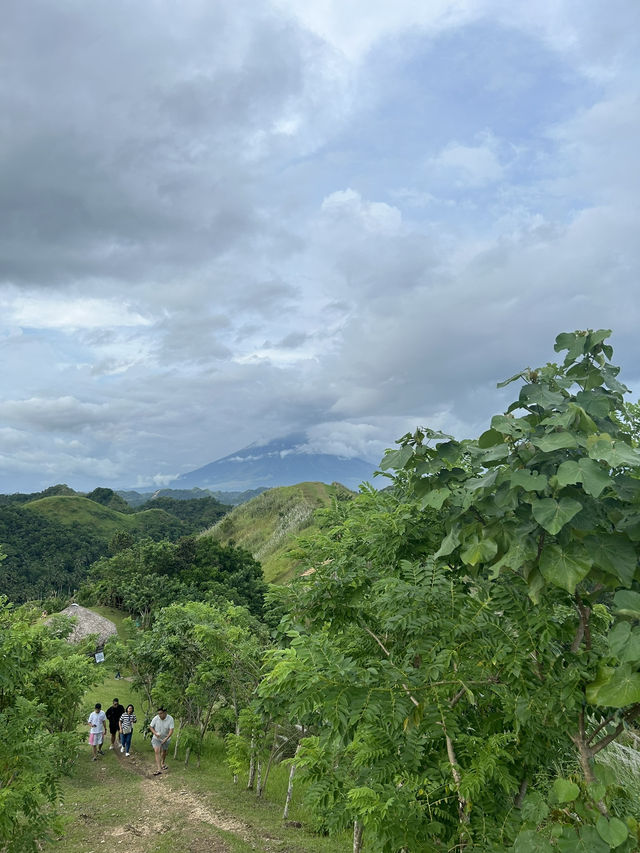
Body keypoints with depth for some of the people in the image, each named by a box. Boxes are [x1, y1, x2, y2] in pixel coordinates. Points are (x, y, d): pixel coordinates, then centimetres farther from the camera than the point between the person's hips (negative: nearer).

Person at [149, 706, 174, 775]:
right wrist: (155, 733, -25)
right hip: (156, 738, -1)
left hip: (166, 738, 1)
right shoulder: (156, 718, -23)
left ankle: (163, 763, 50)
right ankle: (159, 769, -20)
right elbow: (150, 727, -9)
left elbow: (171, 730, -26)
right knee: (157, 752, -19)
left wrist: (166, 738, -40)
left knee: (164, 751, 22)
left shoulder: (170, 719, -25)